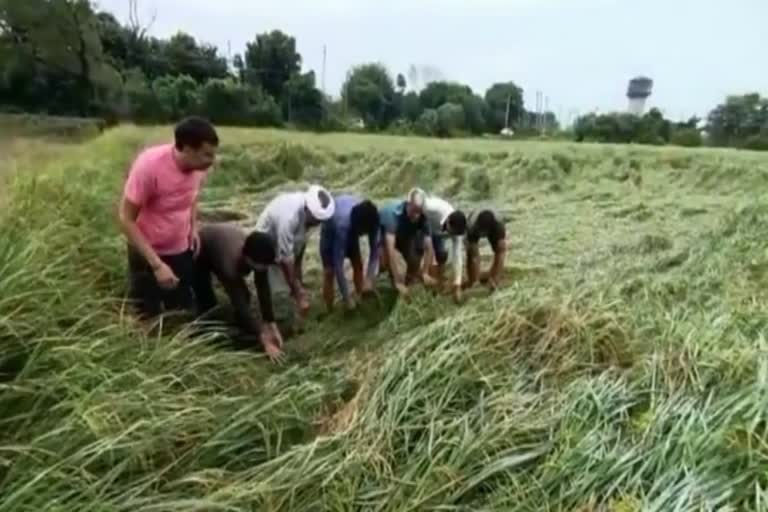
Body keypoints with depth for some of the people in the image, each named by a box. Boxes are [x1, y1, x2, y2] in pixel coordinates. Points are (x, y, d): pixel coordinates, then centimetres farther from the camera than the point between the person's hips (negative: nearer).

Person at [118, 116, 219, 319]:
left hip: (182, 250, 5)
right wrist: (156, 264, -26)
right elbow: (126, 219, -23)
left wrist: (193, 227, -2)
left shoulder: (198, 165, -13)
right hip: (147, 253, -4)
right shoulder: (149, 165, -29)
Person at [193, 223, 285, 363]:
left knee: (243, 295, -3)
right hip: (199, 254, -5)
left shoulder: (258, 255, -29)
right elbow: (239, 305, -44)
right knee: (207, 304, -13)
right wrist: (265, 342, -43)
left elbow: (263, 290, -21)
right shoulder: (230, 263, -46)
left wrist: (272, 327, -25)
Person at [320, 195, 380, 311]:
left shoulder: (371, 220, -34)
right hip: (330, 228, -4)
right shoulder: (343, 224, -46)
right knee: (329, 271, -11)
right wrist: (346, 297, -39)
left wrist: (370, 278, -32)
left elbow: (375, 248, -23)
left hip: (351, 229, 4)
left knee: (358, 265, 1)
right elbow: (338, 264, -42)